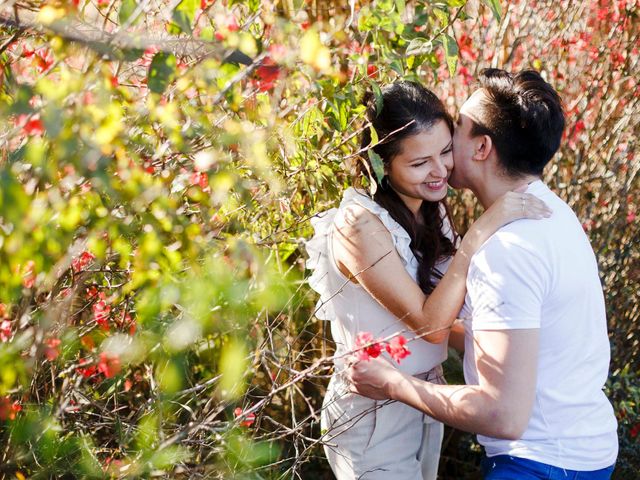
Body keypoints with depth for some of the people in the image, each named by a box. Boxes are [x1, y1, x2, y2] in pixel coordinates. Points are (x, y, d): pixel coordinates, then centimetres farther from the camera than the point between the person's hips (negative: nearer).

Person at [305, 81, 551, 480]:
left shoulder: (429, 210, 0)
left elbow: (439, 313, 3)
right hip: (374, 413, -7)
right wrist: (482, 230, -31)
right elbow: (429, 323, -27)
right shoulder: (360, 224, -24)